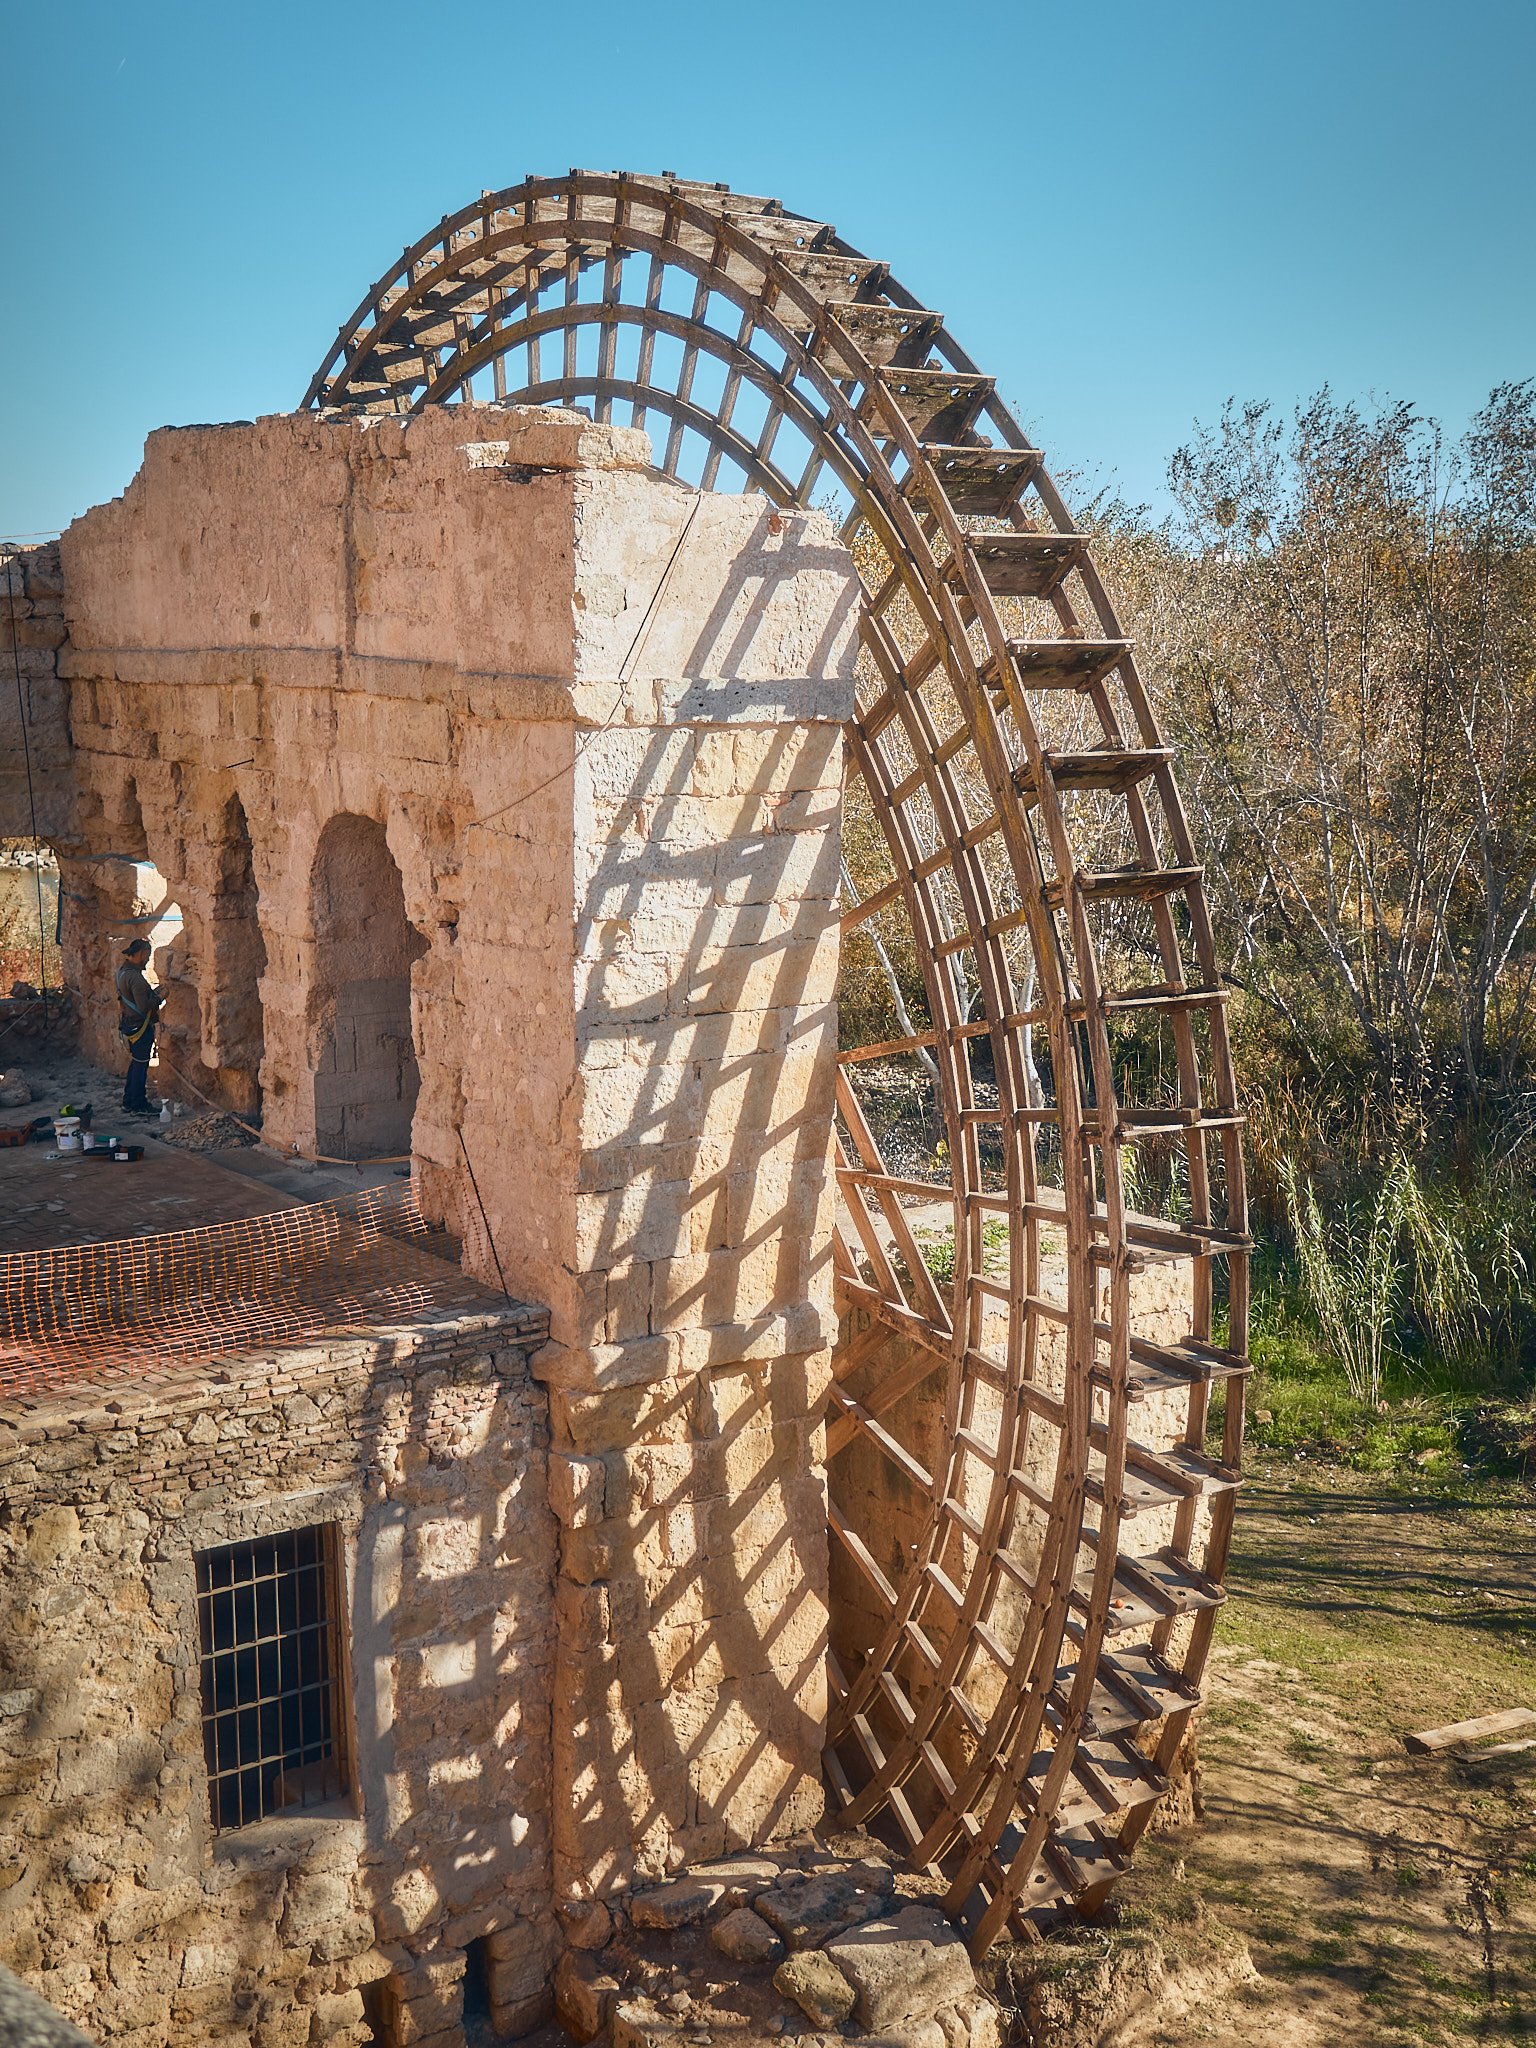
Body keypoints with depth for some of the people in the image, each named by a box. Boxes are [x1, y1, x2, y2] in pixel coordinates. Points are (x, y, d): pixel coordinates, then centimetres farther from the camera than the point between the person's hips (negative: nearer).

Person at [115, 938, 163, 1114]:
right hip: (140, 1026, -10)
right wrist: (160, 997, -13)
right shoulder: (135, 977, -24)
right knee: (140, 1066, -1)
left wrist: (153, 992, 11)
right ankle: (139, 1106, 7)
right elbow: (144, 1006, -28)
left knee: (136, 1063, 19)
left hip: (129, 1024, 10)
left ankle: (129, 1101, 26)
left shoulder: (123, 971, 8)